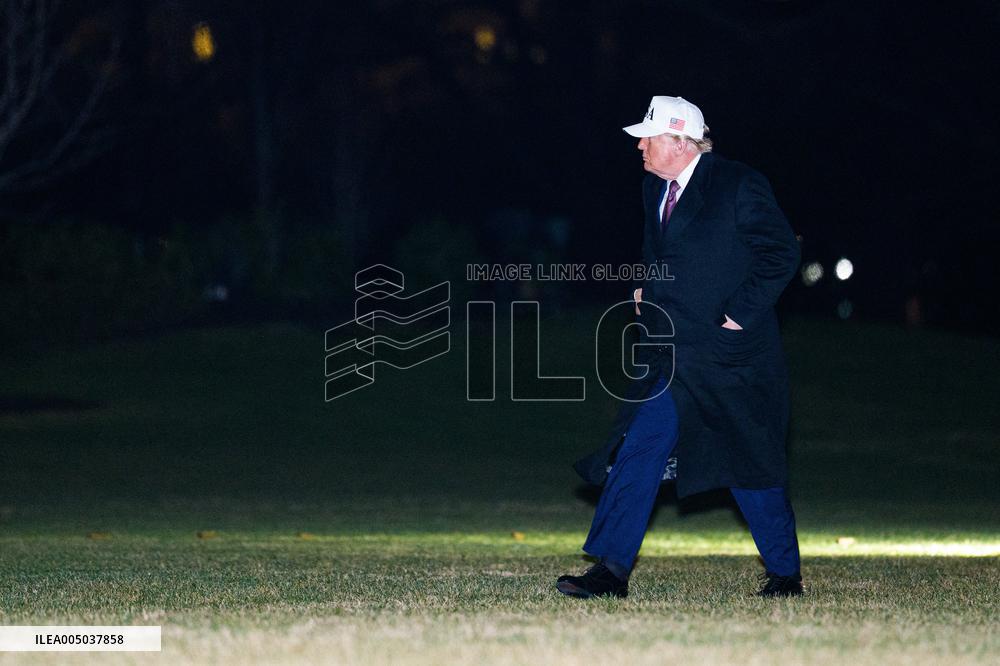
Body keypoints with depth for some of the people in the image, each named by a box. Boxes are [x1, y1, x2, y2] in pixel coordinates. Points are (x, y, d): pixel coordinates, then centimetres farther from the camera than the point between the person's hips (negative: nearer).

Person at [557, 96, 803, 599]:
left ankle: (785, 573, 19)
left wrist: (741, 313, -14)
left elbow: (781, 253, -10)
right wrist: (646, 292, 11)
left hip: (730, 358, -6)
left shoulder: (739, 186, -10)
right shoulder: (655, 189, 11)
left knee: (750, 466, 4)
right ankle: (611, 570, -4)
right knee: (636, 454, -4)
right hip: (672, 358, 6)